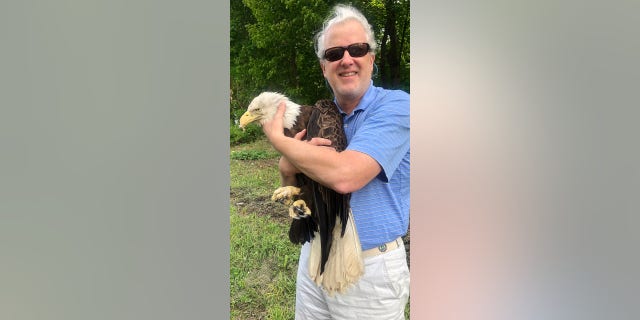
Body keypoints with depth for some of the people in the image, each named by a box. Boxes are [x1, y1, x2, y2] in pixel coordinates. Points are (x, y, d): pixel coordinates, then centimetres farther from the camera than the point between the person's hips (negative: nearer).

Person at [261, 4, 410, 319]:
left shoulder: (394, 105, -16)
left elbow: (345, 175, -30)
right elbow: (290, 181, 8)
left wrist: (277, 138, -16)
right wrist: (289, 165, -17)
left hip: (370, 268, -5)